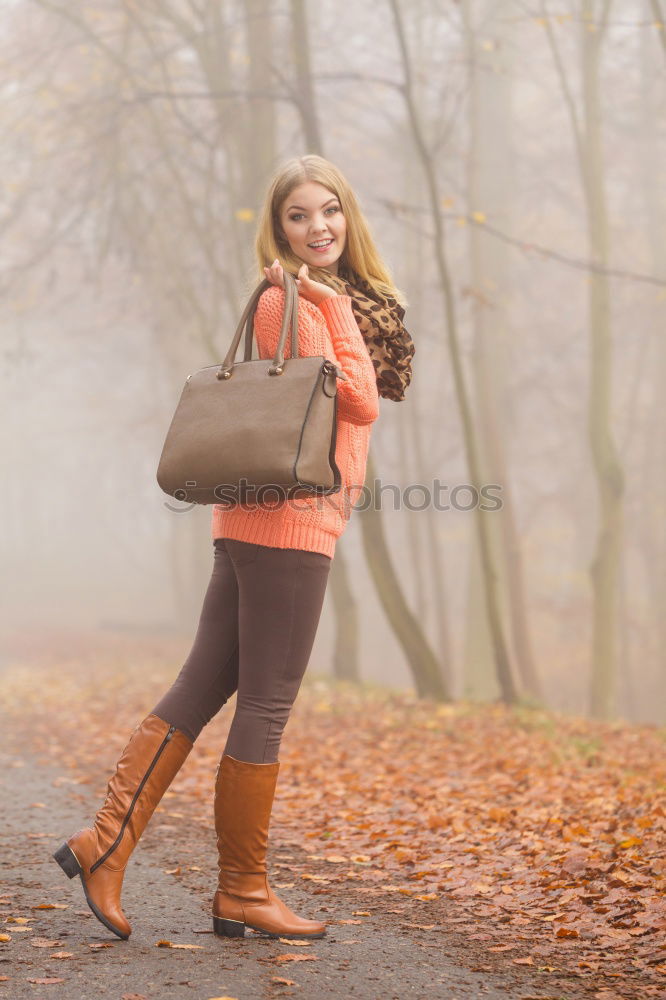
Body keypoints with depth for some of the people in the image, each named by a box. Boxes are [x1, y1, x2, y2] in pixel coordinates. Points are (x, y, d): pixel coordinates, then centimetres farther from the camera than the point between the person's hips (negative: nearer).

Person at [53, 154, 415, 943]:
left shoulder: (316, 301, 20)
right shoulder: (289, 303, -10)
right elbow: (358, 403, -14)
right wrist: (336, 305, -11)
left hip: (256, 522, 10)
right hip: (289, 520, -10)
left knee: (203, 685, 8)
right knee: (265, 707, -1)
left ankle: (106, 841, 9)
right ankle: (242, 891, 8)